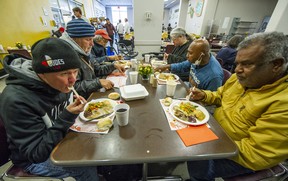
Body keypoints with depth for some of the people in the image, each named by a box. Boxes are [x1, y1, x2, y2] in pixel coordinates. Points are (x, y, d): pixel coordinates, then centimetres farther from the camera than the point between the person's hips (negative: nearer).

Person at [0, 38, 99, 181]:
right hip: (35, 159, -5)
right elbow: (36, 153, -25)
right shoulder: (16, 100, -31)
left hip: (63, 140, 5)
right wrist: (66, 118, -35)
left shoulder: (59, 83, -12)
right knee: (90, 169, -20)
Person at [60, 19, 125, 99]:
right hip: (82, 100, -8)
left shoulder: (85, 53, 7)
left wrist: (113, 65, 3)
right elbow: (74, 87, -25)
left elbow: (98, 70, 14)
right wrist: (98, 82, -26)